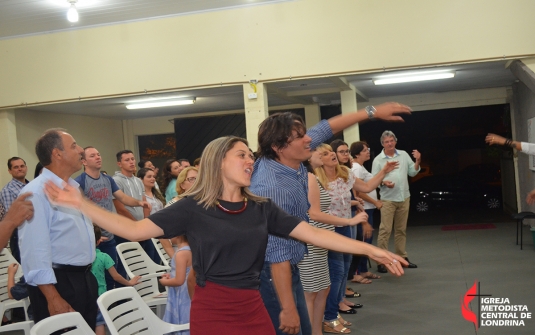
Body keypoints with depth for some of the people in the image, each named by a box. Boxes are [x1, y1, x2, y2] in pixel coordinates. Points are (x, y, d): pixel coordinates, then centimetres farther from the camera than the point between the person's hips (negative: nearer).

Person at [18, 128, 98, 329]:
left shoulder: (74, 188, 13)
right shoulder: (36, 192, -17)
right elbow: (35, 250, -22)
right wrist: (53, 298, -24)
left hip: (84, 278, 9)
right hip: (58, 282, -9)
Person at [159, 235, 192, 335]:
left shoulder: (181, 253, -22)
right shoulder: (189, 250, 5)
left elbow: (179, 281, -25)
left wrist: (164, 282, -9)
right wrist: (171, 276, 11)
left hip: (181, 298, -9)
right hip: (186, 296, 9)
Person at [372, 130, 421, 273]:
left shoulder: (404, 155, 7)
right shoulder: (378, 160, -4)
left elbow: (412, 172, 11)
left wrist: (417, 161, -4)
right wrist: (384, 183, -25)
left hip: (404, 198, 4)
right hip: (388, 200, -4)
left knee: (401, 230, 13)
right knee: (385, 230, -7)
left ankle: (402, 257, 23)